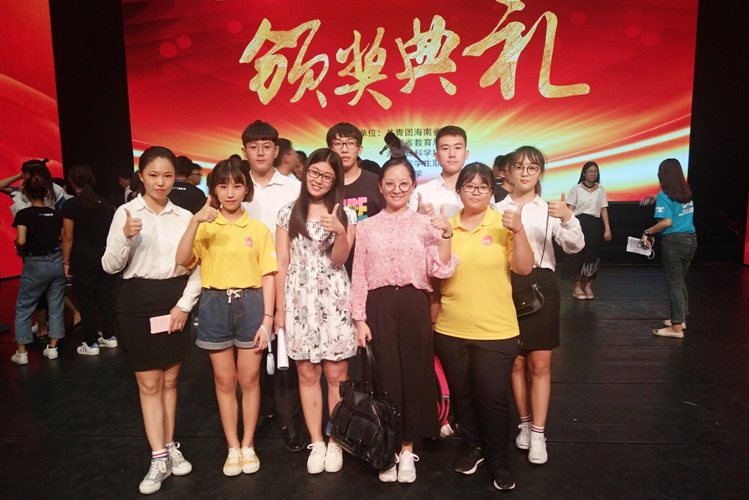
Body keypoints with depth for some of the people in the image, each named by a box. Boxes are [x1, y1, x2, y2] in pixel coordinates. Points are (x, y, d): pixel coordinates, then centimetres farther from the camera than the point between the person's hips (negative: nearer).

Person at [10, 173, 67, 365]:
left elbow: (21, 241, -17)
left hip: (35, 265, -3)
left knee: (23, 307, 10)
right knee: (56, 306, 11)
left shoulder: (24, 214, -10)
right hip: (57, 262, 4)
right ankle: (52, 348, 15)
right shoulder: (56, 214, 3)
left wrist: (20, 251, 2)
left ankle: (21, 352, 11)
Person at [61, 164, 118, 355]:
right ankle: (109, 337, 21)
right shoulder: (104, 203, 6)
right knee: (106, 297, 12)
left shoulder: (71, 205, -8)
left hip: (83, 260, -5)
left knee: (86, 301, 4)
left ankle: (91, 344, 10)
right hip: (105, 257, 5)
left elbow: (68, 237, -9)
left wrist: (66, 262, -3)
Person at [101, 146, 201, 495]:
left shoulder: (184, 216, 2)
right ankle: (159, 459, 15)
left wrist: (185, 304, -5)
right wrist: (125, 237, -25)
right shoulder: (126, 212, -5)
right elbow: (110, 266, -7)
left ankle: (170, 448, 28)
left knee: (169, 380, 13)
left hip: (176, 302, 3)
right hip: (139, 301, -2)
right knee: (149, 384, 5)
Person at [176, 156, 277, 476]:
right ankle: (233, 447, 27)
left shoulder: (258, 229, 1)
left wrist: (267, 318, -7)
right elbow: (183, 261, -12)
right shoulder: (205, 227, 3)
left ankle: (248, 444, 27)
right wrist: (194, 222, -22)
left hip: (250, 304, -1)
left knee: (249, 379, 9)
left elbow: (267, 276, -1)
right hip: (215, 305, 1)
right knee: (225, 380, 11)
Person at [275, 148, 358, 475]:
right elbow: (282, 264, 6)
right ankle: (316, 443, 20)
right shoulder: (288, 213, 7)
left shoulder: (345, 214, 5)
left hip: (334, 300, -1)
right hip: (299, 300, 1)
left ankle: (335, 442, 19)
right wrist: (279, 309, 4)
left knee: (336, 374, 3)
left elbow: (339, 261, -5)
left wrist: (339, 232, -24)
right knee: (307, 373, 6)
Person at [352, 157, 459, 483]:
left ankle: (408, 449, 25)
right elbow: (359, 276, 4)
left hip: (414, 306, 0)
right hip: (379, 307, 0)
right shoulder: (366, 226, 6)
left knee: (414, 375, 7)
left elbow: (442, 271, -5)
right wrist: (360, 319, -1)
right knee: (385, 376, 6)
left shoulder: (426, 223, 4)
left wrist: (445, 236, -17)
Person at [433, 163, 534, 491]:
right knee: (461, 394, 16)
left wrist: (518, 231, -22)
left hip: (495, 330, -3)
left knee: (493, 397, 3)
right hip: (450, 329, 3)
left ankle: (498, 460, 25)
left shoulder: (503, 224, -4)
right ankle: (473, 447, 39)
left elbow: (524, 268, -12)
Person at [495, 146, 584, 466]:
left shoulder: (550, 210, 5)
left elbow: (575, 247, -9)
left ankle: (538, 434, 15)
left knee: (539, 365, 3)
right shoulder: (498, 209, 5)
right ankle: (525, 424, 29)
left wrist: (568, 218, -25)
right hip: (507, 286, 1)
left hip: (540, 286, 0)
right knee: (516, 362, 11)